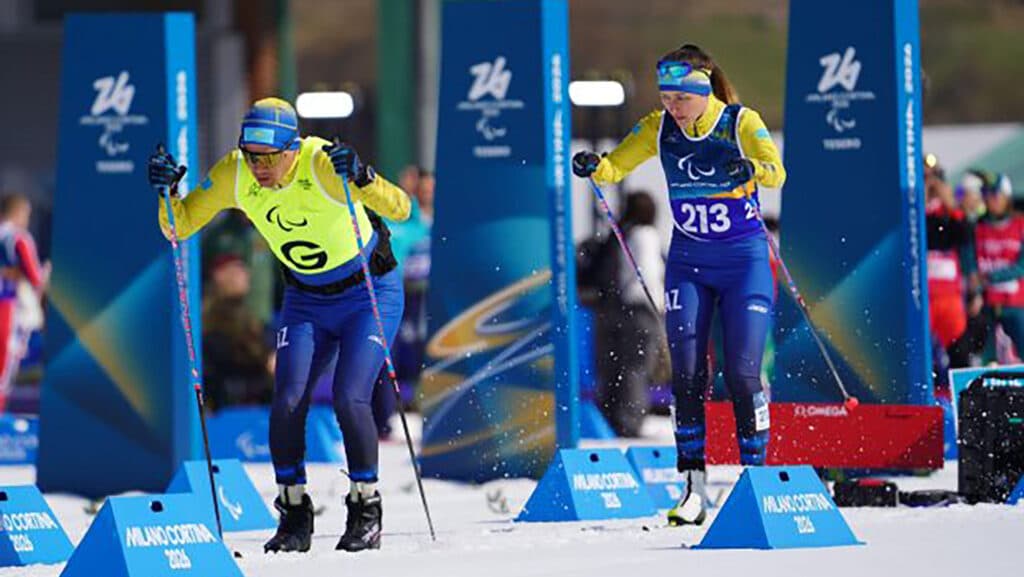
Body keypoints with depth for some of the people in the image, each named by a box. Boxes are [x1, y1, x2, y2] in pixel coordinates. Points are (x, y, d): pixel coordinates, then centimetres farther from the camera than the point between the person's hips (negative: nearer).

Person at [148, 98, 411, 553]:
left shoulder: (323, 164, -29)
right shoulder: (233, 175, -15)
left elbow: (400, 209, -34)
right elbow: (180, 227, -6)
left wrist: (362, 178, -52)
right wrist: (167, 192, -25)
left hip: (371, 294, -4)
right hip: (307, 301, 4)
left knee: (348, 398, -18)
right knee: (287, 401, -13)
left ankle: (367, 511, -1)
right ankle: (294, 514, 2)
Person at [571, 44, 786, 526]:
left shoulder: (741, 122, -14)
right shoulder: (659, 127, -3)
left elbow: (776, 172, -28)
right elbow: (615, 166, -6)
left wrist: (750, 169, -50)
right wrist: (592, 167, -29)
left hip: (744, 259, -3)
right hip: (688, 263, 3)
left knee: (742, 372, -7)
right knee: (686, 372, -4)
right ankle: (693, 486, 0)